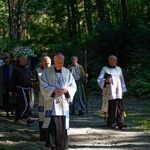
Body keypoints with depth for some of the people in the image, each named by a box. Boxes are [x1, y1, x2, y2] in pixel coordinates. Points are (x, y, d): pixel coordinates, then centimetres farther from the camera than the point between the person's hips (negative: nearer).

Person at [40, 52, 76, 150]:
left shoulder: (67, 72, 9)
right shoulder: (47, 72, 2)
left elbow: (73, 87, 8)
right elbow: (43, 87, -3)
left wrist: (66, 90, -12)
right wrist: (54, 90, -18)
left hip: (64, 103, 3)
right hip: (52, 103, -3)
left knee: (62, 126, 4)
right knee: (52, 126, -9)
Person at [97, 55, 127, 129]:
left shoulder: (118, 69, 13)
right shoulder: (104, 69, 1)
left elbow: (121, 80, 17)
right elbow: (99, 80, -5)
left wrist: (122, 91, 12)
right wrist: (106, 80, -25)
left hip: (118, 92, 3)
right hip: (109, 92, -3)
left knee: (119, 107, -7)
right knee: (110, 106, -2)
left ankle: (119, 123, -11)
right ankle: (109, 121, 17)